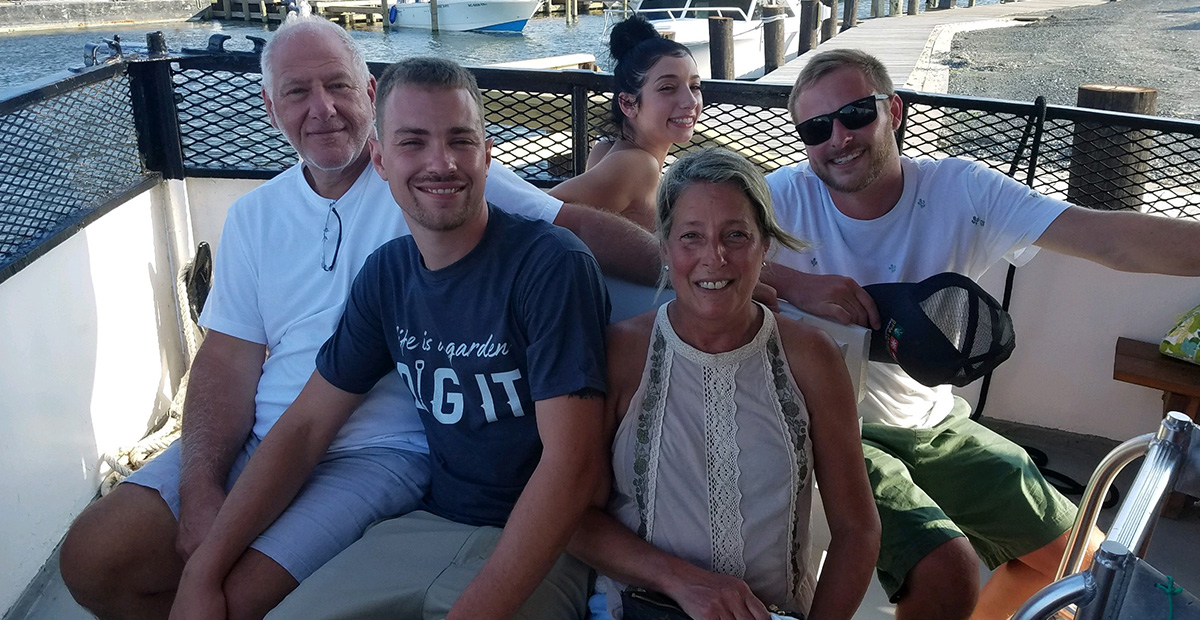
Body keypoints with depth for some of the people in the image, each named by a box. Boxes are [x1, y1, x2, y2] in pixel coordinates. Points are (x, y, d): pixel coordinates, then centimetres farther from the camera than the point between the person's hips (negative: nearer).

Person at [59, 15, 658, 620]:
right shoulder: (253, 216, 9)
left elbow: (575, 225, -7)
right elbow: (230, 356, 4)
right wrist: (200, 489, -9)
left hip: (380, 451, -5)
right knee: (92, 559, -5)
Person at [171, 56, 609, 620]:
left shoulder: (552, 265, -18)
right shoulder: (387, 272, 3)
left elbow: (572, 462, -22)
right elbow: (305, 424, 6)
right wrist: (202, 573, -1)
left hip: (538, 545, -5)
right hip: (430, 524, 5)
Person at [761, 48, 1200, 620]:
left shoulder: (961, 191, -11)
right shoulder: (786, 197, -15)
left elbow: (1107, 237, -23)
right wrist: (792, 283, -35)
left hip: (934, 424, 5)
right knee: (946, 572, -24)